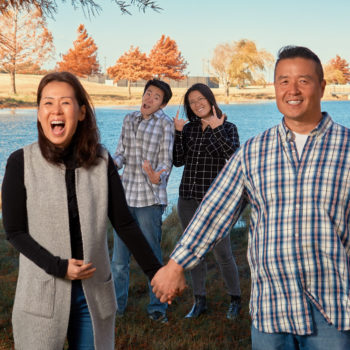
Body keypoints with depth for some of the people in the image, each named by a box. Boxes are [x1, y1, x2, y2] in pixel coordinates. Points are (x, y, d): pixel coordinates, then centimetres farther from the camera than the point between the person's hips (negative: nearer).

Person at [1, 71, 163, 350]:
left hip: (95, 293, 2)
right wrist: (58, 267, -17)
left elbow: (124, 224, 0)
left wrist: (156, 272, -5)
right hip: (42, 295, -2)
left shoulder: (102, 161, -3)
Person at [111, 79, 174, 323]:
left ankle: (157, 307, 16)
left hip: (150, 198, -5)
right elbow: (121, 153, 14)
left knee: (152, 256, 1)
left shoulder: (165, 124, -4)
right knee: (119, 255, 10)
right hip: (125, 195, 5)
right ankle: (117, 304, 24)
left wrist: (157, 177, -29)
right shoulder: (129, 120, 12)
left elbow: (166, 161, -8)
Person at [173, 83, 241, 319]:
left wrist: (217, 129, -22)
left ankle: (235, 300, 16)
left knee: (222, 253, -2)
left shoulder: (227, 128, -1)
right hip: (188, 199, 4)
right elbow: (178, 161, 0)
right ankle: (200, 302, 23)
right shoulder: (188, 128, 8)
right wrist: (178, 133, -10)